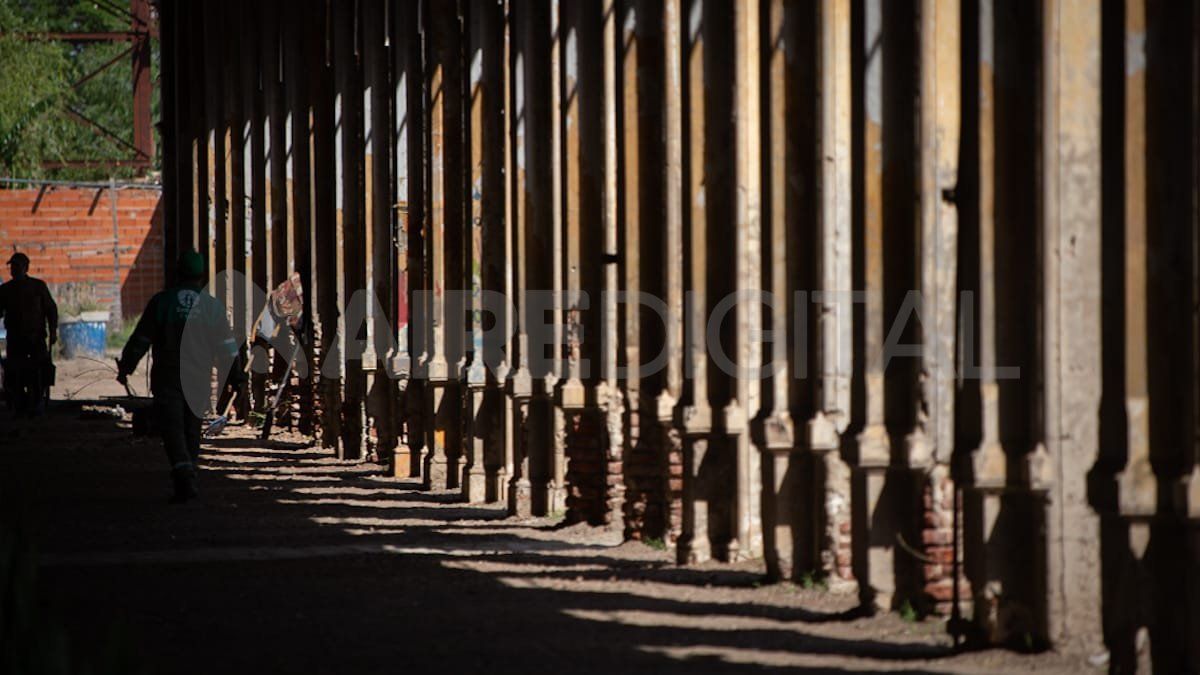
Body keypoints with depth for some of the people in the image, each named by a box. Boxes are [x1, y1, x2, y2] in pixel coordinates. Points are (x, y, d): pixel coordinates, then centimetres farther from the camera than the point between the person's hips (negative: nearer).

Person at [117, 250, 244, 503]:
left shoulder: (161, 301, -3)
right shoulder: (212, 306, 0)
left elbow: (141, 339, 0)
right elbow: (227, 346, 5)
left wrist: (125, 368, 11)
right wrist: (235, 374, 17)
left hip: (167, 378, -2)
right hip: (199, 379, 2)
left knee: (171, 427, -4)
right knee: (191, 428, 15)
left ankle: (185, 478, -23)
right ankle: (186, 480, 19)